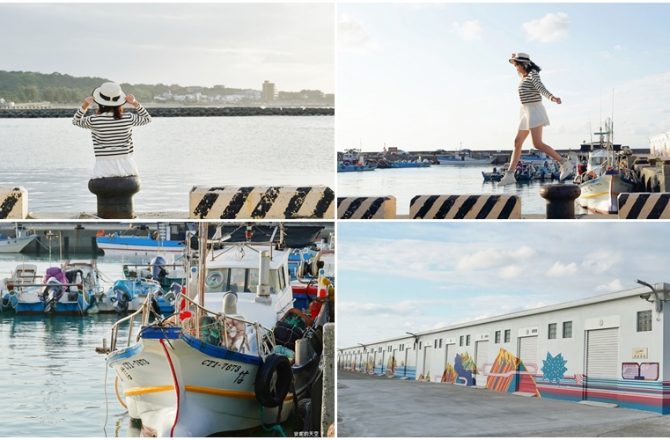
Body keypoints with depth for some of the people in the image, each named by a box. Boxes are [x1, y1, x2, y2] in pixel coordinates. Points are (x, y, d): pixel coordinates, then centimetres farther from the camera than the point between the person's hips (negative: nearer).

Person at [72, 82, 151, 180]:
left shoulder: (94, 121, -9)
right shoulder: (128, 119, -5)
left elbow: (76, 121, 12)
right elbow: (147, 118, 15)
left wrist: (84, 106, -3)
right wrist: (135, 103, 3)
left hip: (103, 170, -2)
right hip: (127, 168, 2)